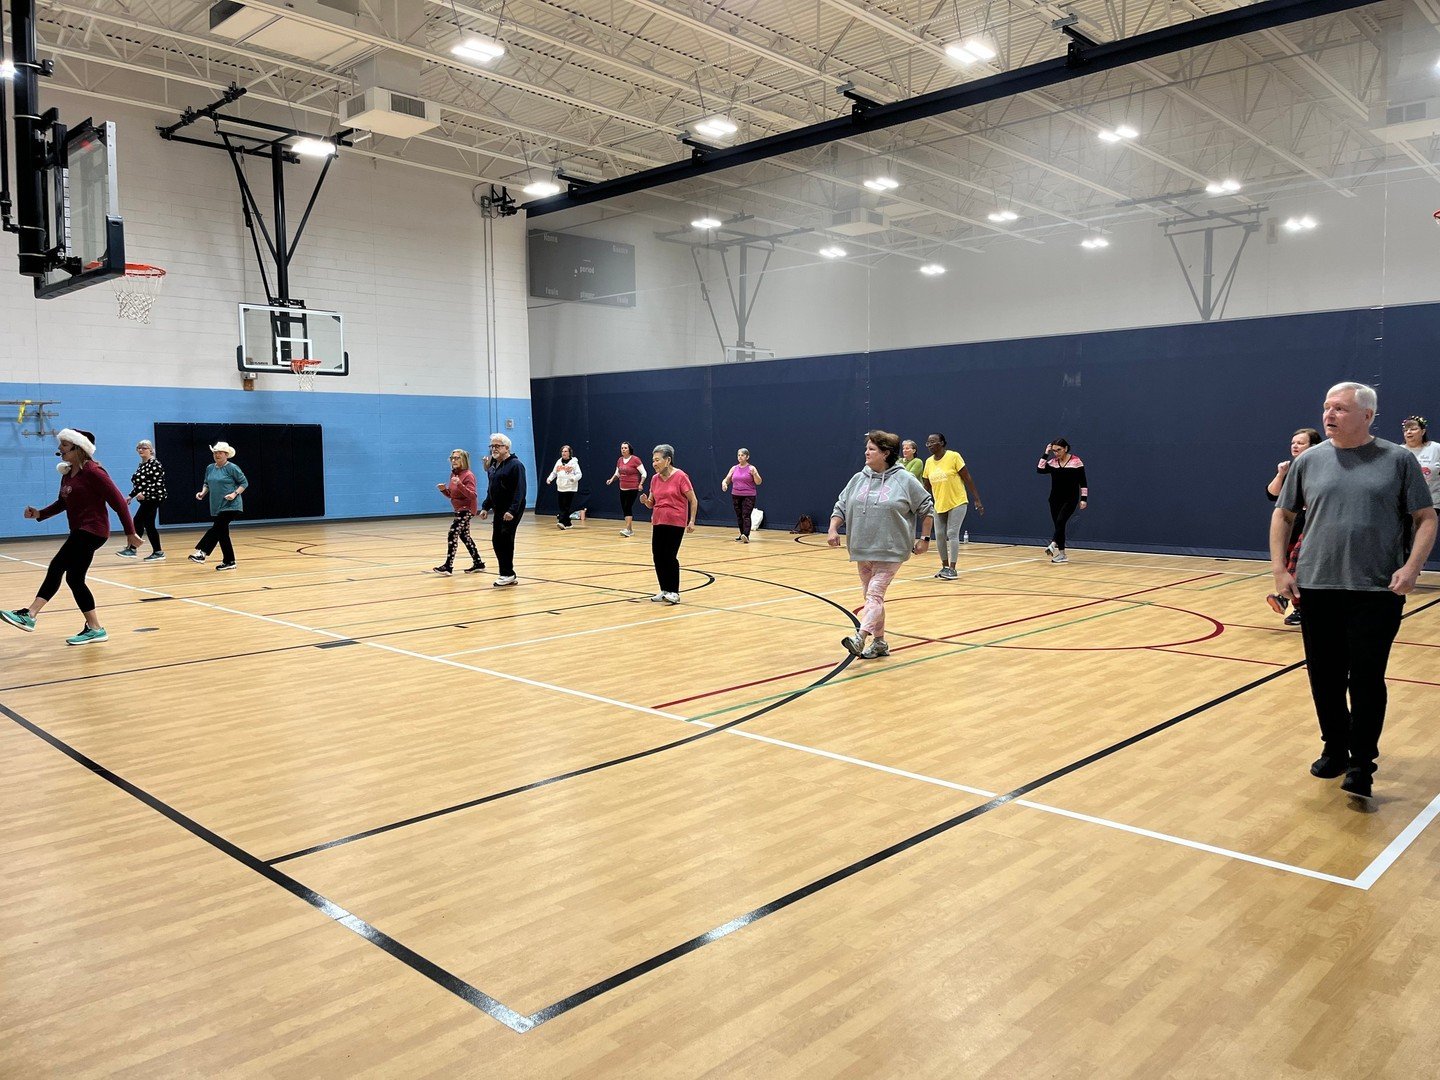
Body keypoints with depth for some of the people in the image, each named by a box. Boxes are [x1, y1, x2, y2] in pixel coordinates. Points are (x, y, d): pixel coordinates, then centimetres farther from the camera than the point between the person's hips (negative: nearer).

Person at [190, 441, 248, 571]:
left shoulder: (232, 468, -8)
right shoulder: (210, 468, 10)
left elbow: (244, 483, -5)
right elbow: (206, 484, 21)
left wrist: (235, 494, -17)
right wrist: (203, 492, 1)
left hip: (230, 506, -7)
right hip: (217, 507, 7)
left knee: (217, 528, -17)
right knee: (222, 532, 8)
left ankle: (202, 552, -19)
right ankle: (229, 562, 14)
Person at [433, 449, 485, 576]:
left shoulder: (468, 475, -16)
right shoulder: (453, 475, 9)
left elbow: (472, 495, -26)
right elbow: (451, 495, 17)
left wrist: (459, 484, -37)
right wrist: (443, 489, -5)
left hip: (466, 509, -9)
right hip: (459, 510, 9)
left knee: (453, 535, -14)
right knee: (464, 536, 14)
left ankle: (448, 566, -13)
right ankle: (478, 563, 23)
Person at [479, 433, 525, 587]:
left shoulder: (515, 465, -12)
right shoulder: (493, 466, 15)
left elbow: (520, 490, -19)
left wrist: (512, 510, -26)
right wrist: (485, 507, 14)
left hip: (512, 511, -9)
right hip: (499, 510, 9)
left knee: (505, 539, -10)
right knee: (496, 541, 7)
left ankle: (507, 574, -1)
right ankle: (507, 575, 16)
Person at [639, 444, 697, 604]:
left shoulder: (680, 476, -9)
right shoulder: (655, 479, 8)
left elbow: (693, 500, -6)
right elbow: (652, 503, 15)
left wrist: (692, 521, -11)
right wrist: (645, 501, -7)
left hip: (676, 523, -6)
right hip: (658, 522, 6)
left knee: (669, 556, -9)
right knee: (657, 556, 3)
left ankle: (674, 593, 3)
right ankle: (665, 591, 16)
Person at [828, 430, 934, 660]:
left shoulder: (904, 479, -6)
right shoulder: (858, 479, 7)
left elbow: (927, 508, 1)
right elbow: (841, 507, 12)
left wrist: (925, 539, 0)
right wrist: (833, 529, -4)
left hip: (890, 552, -6)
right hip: (862, 550, 6)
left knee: (875, 593, -14)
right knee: (870, 595, 11)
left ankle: (860, 637, -24)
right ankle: (879, 642, 22)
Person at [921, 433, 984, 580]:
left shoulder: (954, 456, -13)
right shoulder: (928, 462, 3)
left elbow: (968, 479, -9)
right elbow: (927, 486, 12)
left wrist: (977, 499, -10)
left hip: (957, 503, -5)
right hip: (939, 505, 5)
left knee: (952, 534, -10)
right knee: (939, 535, 4)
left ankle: (952, 569, -4)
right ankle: (945, 566, 19)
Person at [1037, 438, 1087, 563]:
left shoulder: (1076, 461, -6)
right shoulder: (1052, 462, 5)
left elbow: (1083, 482, -4)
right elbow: (1039, 470, -10)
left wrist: (1084, 498, -10)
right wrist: (1046, 454, -8)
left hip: (1070, 499, -4)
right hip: (1055, 499, 4)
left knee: (1060, 521, -23)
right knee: (1058, 525, 3)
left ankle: (1053, 545, -33)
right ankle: (1062, 554, 8)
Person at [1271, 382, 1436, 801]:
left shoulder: (1398, 460, 0)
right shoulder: (1309, 461, 6)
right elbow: (1282, 515, 13)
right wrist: (1279, 569, 4)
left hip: (1377, 592, -3)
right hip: (1316, 589, 3)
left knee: (1367, 680, -1)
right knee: (1325, 678, 10)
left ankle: (1361, 765, 9)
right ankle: (1335, 748, 28)